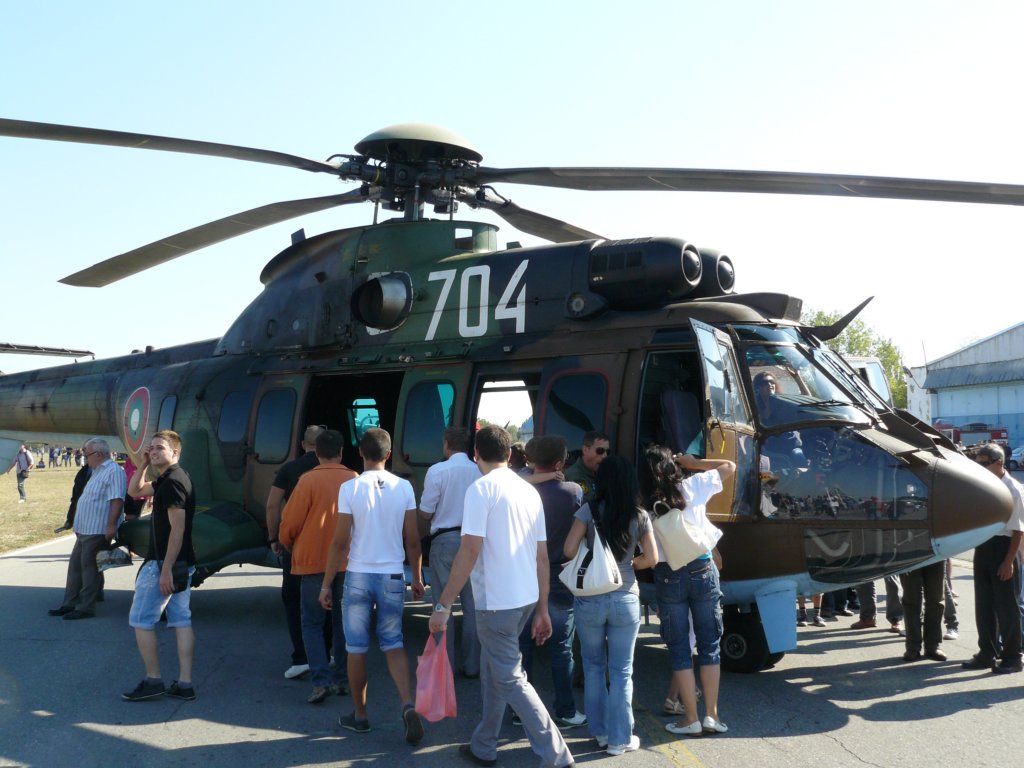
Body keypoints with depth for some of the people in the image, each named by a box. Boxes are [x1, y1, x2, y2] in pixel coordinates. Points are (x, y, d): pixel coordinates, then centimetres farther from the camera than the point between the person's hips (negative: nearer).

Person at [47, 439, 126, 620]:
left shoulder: (113, 471, -16)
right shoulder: (98, 471, 18)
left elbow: (117, 500, -24)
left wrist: (111, 526, -29)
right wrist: (78, 524, 25)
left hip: (98, 531, -10)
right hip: (85, 530, 10)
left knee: (89, 568, -4)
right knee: (75, 566, 14)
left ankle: (86, 608, 4)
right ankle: (69, 604, 21)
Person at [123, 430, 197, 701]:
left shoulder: (172, 481, -17)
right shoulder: (165, 480, 15)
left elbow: (177, 529, -22)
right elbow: (134, 491, 28)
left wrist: (165, 570, -23)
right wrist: (143, 465, 12)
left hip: (163, 563, -10)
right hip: (182, 564, 10)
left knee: (141, 621, 0)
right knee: (181, 620, 8)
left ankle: (153, 681, 5)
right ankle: (184, 684, 11)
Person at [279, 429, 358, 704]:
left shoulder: (309, 480, -11)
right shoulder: (355, 480, -1)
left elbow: (290, 522, -9)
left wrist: (289, 545, 11)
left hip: (314, 561, -3)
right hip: (347, 562, 4)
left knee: (312, 624, 6)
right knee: (342, 622, 15)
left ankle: (321, 680, -5)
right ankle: (342, 679, 18)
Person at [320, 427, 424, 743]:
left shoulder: (350, 488, -9)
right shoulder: (404, 487, -3)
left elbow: (340, 542, -8)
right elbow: (413, 541, 0)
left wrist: (326, 584, 0)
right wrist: (417, 578, 13)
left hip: (358, 577, -2)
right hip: (393, 577, 2)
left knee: (357, 648, 12)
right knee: (393, 643, 13)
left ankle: (360, 716, 23)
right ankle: (408, 705, -5)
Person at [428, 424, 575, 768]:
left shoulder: (481, 488, -11)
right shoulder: (529, 490, 9)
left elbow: (470, 551, -19)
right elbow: (542, 556, 11)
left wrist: (443, 604, -15)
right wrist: (542, 609, 17)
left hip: (497, 600, -8)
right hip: (526, 598, 8)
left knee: (511, 679, 1)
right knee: (493, 670, 20)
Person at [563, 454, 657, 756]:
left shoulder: (589, 511, -8)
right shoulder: (640, 516, -2)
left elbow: (569, 550, -10)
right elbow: (651, 558, 1)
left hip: (590, 600, 0)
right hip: (626, 600, 1)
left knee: (594, 667, 16)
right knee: (621, 671, 9)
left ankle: (600, 731, 24)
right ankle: (619, 739, 15)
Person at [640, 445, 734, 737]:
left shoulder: (646, 505, -6)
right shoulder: (693, 487, -4)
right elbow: (729, 466, 11)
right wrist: (691, 462, 10)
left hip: (668, 578, -1)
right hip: (703, 570, 1)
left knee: (679, 649, 9)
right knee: (709, 644, 12)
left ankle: (691, 719, 12)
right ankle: (712, 716, 14)